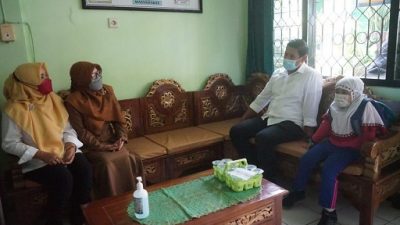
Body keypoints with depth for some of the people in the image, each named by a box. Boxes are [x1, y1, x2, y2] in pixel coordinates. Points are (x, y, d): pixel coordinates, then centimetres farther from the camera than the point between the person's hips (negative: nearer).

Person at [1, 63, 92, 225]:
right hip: (36, 159, -4)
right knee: (63, 178, -30)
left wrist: (71, 146, -14)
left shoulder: (53, 99, 4)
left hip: (63, 150, 4)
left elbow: (68, 129, 7)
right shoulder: (14, 110, -10)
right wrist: (41, 154, -20)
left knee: (84, 169, -23)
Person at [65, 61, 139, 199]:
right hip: (91, 145, -4)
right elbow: (81, 132, -13)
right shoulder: (73, 101, -13)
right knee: (107, 162, -28)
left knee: (126, 158, -21)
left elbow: (118, 117, 6)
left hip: (111, 140, 4)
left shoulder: (107, 91, 2)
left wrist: (121, 137, -8)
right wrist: (103, 146, -17)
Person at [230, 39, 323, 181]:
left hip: (292, 123, -7)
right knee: (236, 131, -8)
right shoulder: (278, 73, 13)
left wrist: (308, 136, -19)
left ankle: (269, 180, -13)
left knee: (262, 138, -34)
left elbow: (311, 109, -12)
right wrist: (243, 120, 13)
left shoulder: (312, 76, -6)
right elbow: (262, 98, 16)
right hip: (269, 118, 7)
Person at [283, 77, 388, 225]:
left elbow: (369, 135, -18)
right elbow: (326, 124, 16)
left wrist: (345, 146, -21)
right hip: (331, 142, 7)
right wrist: (314, 139, 9)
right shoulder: (335, 105, 4)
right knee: (306, 159, -6)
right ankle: (298, 191, 14)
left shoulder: (365, 107, -15)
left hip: (350, 148, -7)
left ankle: (329, 212, -15)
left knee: (328, 169, -26)